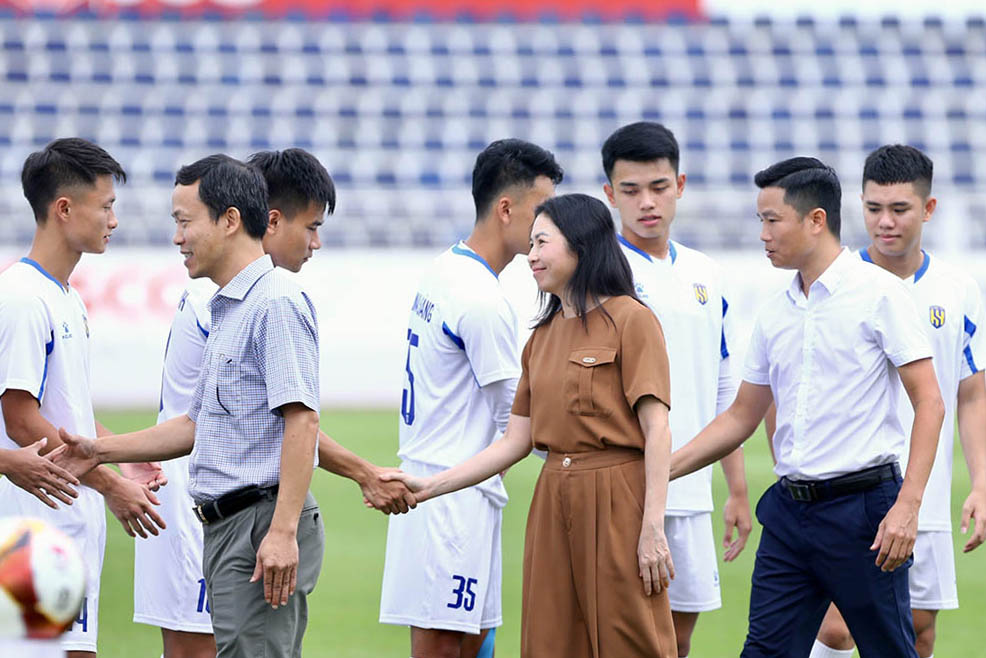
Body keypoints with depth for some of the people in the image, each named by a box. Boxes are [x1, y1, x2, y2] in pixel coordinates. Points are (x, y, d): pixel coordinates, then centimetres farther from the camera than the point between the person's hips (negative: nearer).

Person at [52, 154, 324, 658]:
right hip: (224, 526, 11)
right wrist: (101, 451, 23)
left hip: (262, 519, -11)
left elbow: (301, 419, -20)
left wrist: (282, 531, -26)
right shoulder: (225, 312, 21)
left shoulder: (276, 304, -12)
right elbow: (199, 425, 28)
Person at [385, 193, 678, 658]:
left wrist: (653, 528, -17)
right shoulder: (543, 335, 16)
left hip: (616, 502, -7)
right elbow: (515, 442, 15)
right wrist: (429, 487, 8)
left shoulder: (630, 320, -5)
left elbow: (657, 431, -11)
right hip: (554, 503, 7)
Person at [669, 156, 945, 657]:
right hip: (790, 510, 6)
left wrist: (907, 506, -18)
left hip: (862, 502, -6)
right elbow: (741, 417, 21)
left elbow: (928, 402, -9)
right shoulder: (774, 312, 13)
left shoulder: (878, 293, -6)